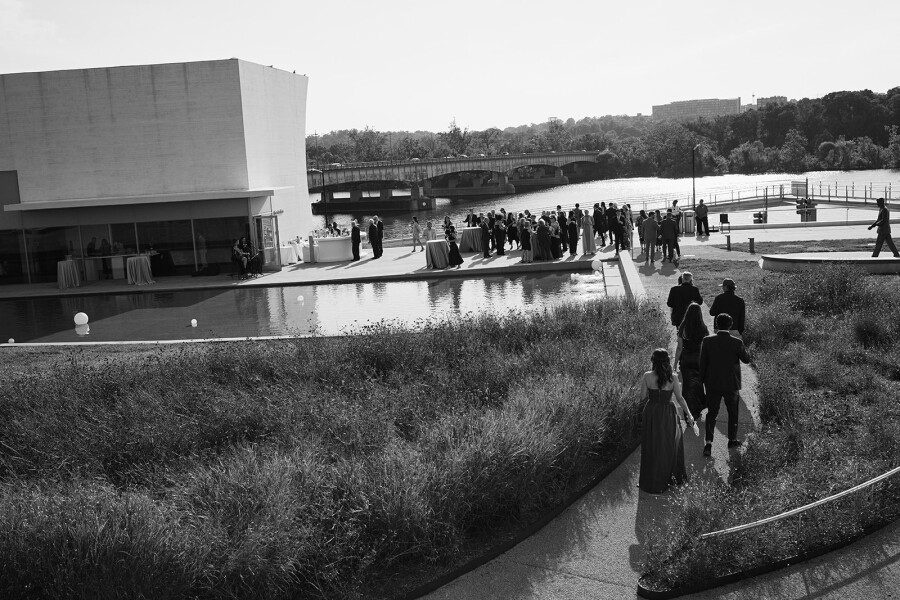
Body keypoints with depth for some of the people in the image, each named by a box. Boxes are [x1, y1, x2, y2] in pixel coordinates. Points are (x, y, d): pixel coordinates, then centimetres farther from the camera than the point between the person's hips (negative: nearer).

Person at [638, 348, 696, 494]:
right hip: (668, 414, 0)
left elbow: (643, 396, -6)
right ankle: (671, 477, 34)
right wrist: (688, 414, 3)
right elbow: (680, 398, -8)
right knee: (669, 446, 19)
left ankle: (651, 481, 21)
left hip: (652, 412, 0)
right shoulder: (673, 378, -13)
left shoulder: (647, 376, -14)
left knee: (652, 447, 13)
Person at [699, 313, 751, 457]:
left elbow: (702, 362, -4)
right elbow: (746, 359, -1)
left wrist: (703, 380, 8)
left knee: (711, 413, 7)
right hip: (731, 384, -1)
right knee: (733, 413, 19)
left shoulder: (707, 341, -11)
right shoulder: (736, 342, -15)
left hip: (712, 383, 1)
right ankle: (732, 440, 31)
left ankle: (709, 442, -5)